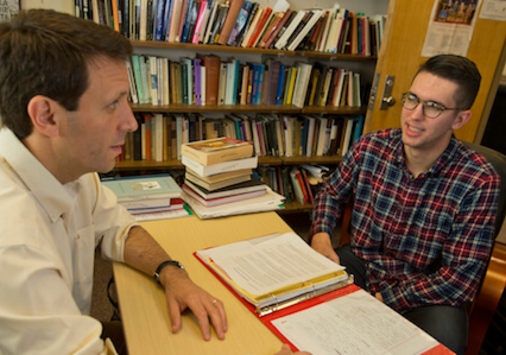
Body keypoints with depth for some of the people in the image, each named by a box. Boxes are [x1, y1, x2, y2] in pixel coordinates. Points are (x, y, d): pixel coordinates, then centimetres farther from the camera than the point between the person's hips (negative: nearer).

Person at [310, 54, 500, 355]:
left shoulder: (479, 181, -18)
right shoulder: (369, 147, -9)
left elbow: (461, 280, -17)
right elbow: (332, 192, 10)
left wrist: (382, 298, -20)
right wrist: (321, 235, -9)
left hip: (428, 293, -2)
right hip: (361, 264, 3)